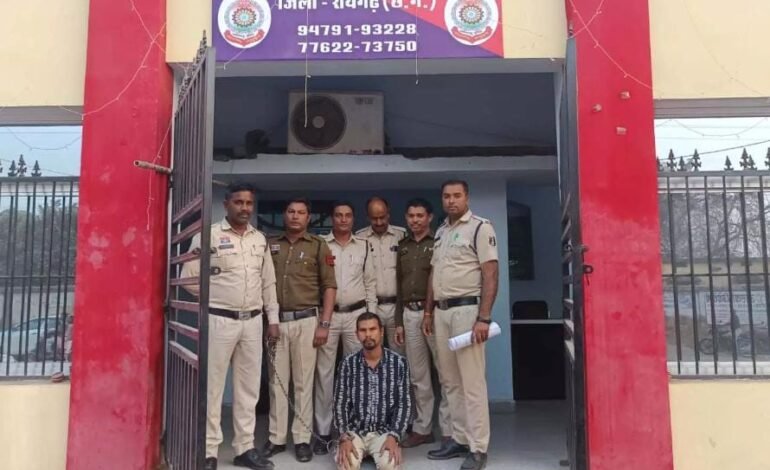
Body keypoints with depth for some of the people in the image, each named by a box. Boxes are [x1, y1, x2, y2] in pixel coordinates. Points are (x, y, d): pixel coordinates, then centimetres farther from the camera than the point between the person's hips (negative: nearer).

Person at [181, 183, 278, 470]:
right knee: (212, 386, 2)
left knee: (249, 386, 10)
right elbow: (188, 277, -5)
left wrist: (273, 318, 11)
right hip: (219, 320, -5)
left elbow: (268, 282, 13)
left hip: (252, 321, 5)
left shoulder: (260, 239, 10)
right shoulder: (209, 236, -6)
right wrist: (215, 294, 0)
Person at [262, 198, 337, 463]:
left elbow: (329, 287, 0)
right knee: (277, 381, 8)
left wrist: (324, 324, -7)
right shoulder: (271, 245, 9)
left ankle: (302, 439, 14)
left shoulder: (318, 246, 2)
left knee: (303, 381, 4)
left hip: (305, 321, -2)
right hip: (276, 321, 2)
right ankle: (276, 438, 18)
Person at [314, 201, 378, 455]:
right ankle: (323, 432, 10)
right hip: (327, 315, -2)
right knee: (324, 373, 2)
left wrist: (372, 315, 3)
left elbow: (370, 282, 9)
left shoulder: (363, 246, 8)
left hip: (357, 314, 2)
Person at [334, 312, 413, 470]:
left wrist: (393, 436, -17)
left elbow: (404, 404, -4)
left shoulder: (399, 362, -4)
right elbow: (340, 403, -3)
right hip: (354, 431, 1)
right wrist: (344, 437, -16)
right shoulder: (348, 364, -2)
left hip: (384, 431, 0)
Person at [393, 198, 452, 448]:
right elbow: (399, 285, 16)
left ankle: (449, 430, 8)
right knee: (418, 376, 11)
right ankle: (422, 428, 20)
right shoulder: (403, 247, 15)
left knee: (446, 373, -1)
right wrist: (399, 321, 12)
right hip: (409, 314, 5)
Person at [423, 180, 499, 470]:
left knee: (472, 382, -4)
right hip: (442, 311, 7)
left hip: (467, 309, -7)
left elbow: (490, 275, -11)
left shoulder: (480, 228, -5)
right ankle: (459, 439, 22)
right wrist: (428, 312, 16)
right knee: (450, 381, 11)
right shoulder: (441, 231, 16)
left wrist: (484, 318, -18)